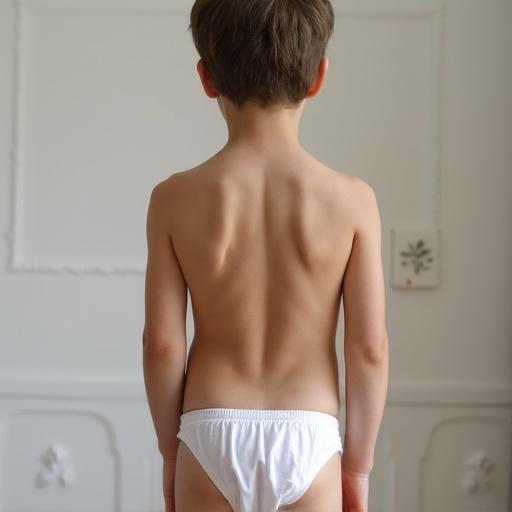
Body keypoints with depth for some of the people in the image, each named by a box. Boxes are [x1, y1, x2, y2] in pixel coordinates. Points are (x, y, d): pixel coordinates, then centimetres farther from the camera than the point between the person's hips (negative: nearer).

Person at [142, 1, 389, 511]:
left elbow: (162, 342, -5)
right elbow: (369, 347, -7)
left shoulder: (175, 199, -7)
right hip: (307, 437, 0)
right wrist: (358, 463, 5)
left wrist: (170, 449, 9)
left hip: (211, 435, 1)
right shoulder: (351, 199, -8)